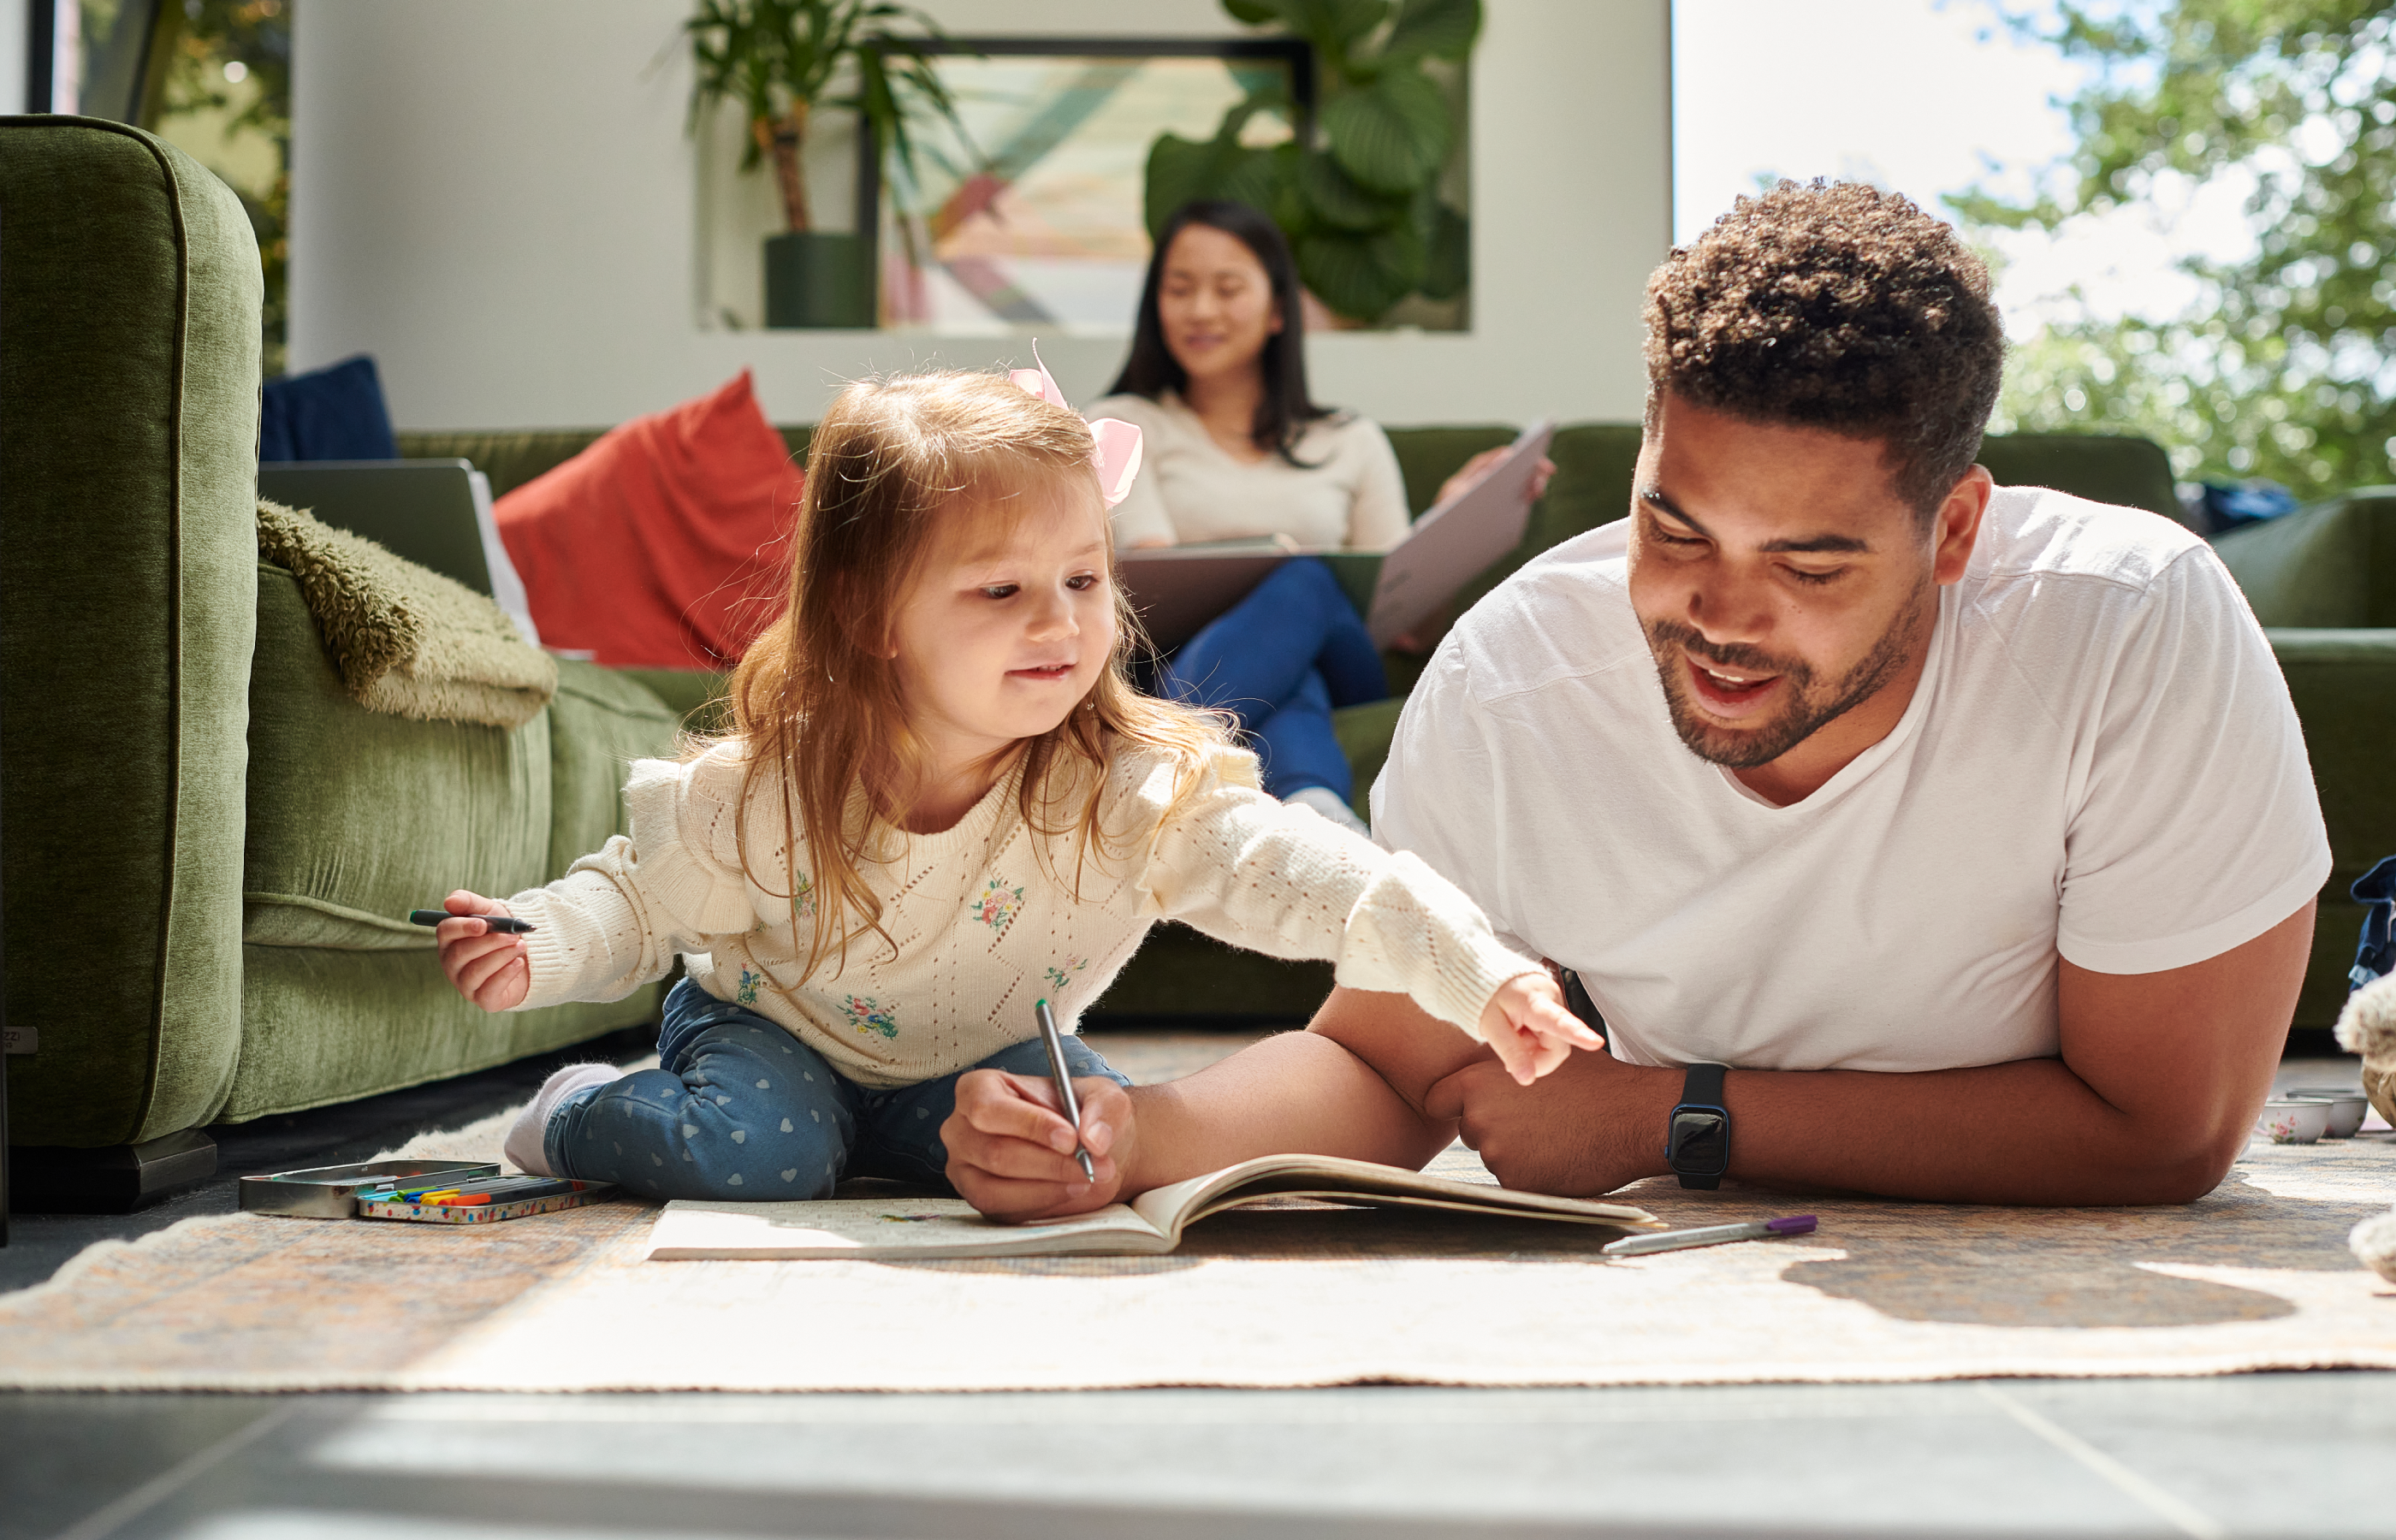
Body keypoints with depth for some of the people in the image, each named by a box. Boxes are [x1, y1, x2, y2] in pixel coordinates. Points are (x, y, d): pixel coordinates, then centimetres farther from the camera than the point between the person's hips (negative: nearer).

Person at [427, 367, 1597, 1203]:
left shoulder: (1128, 791, -28)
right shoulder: (771, 788, -25)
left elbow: (1300, 876, -39)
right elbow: (642, 897, -8)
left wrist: (1480, 978, -53)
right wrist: (541, 946, -29)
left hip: (973, 1064, 2)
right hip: (771, 1029, -2)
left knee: (1105, 1136, -22)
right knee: (756, 1154, -29)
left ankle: (866, 1144, 5)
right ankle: (579, 1114, 3)